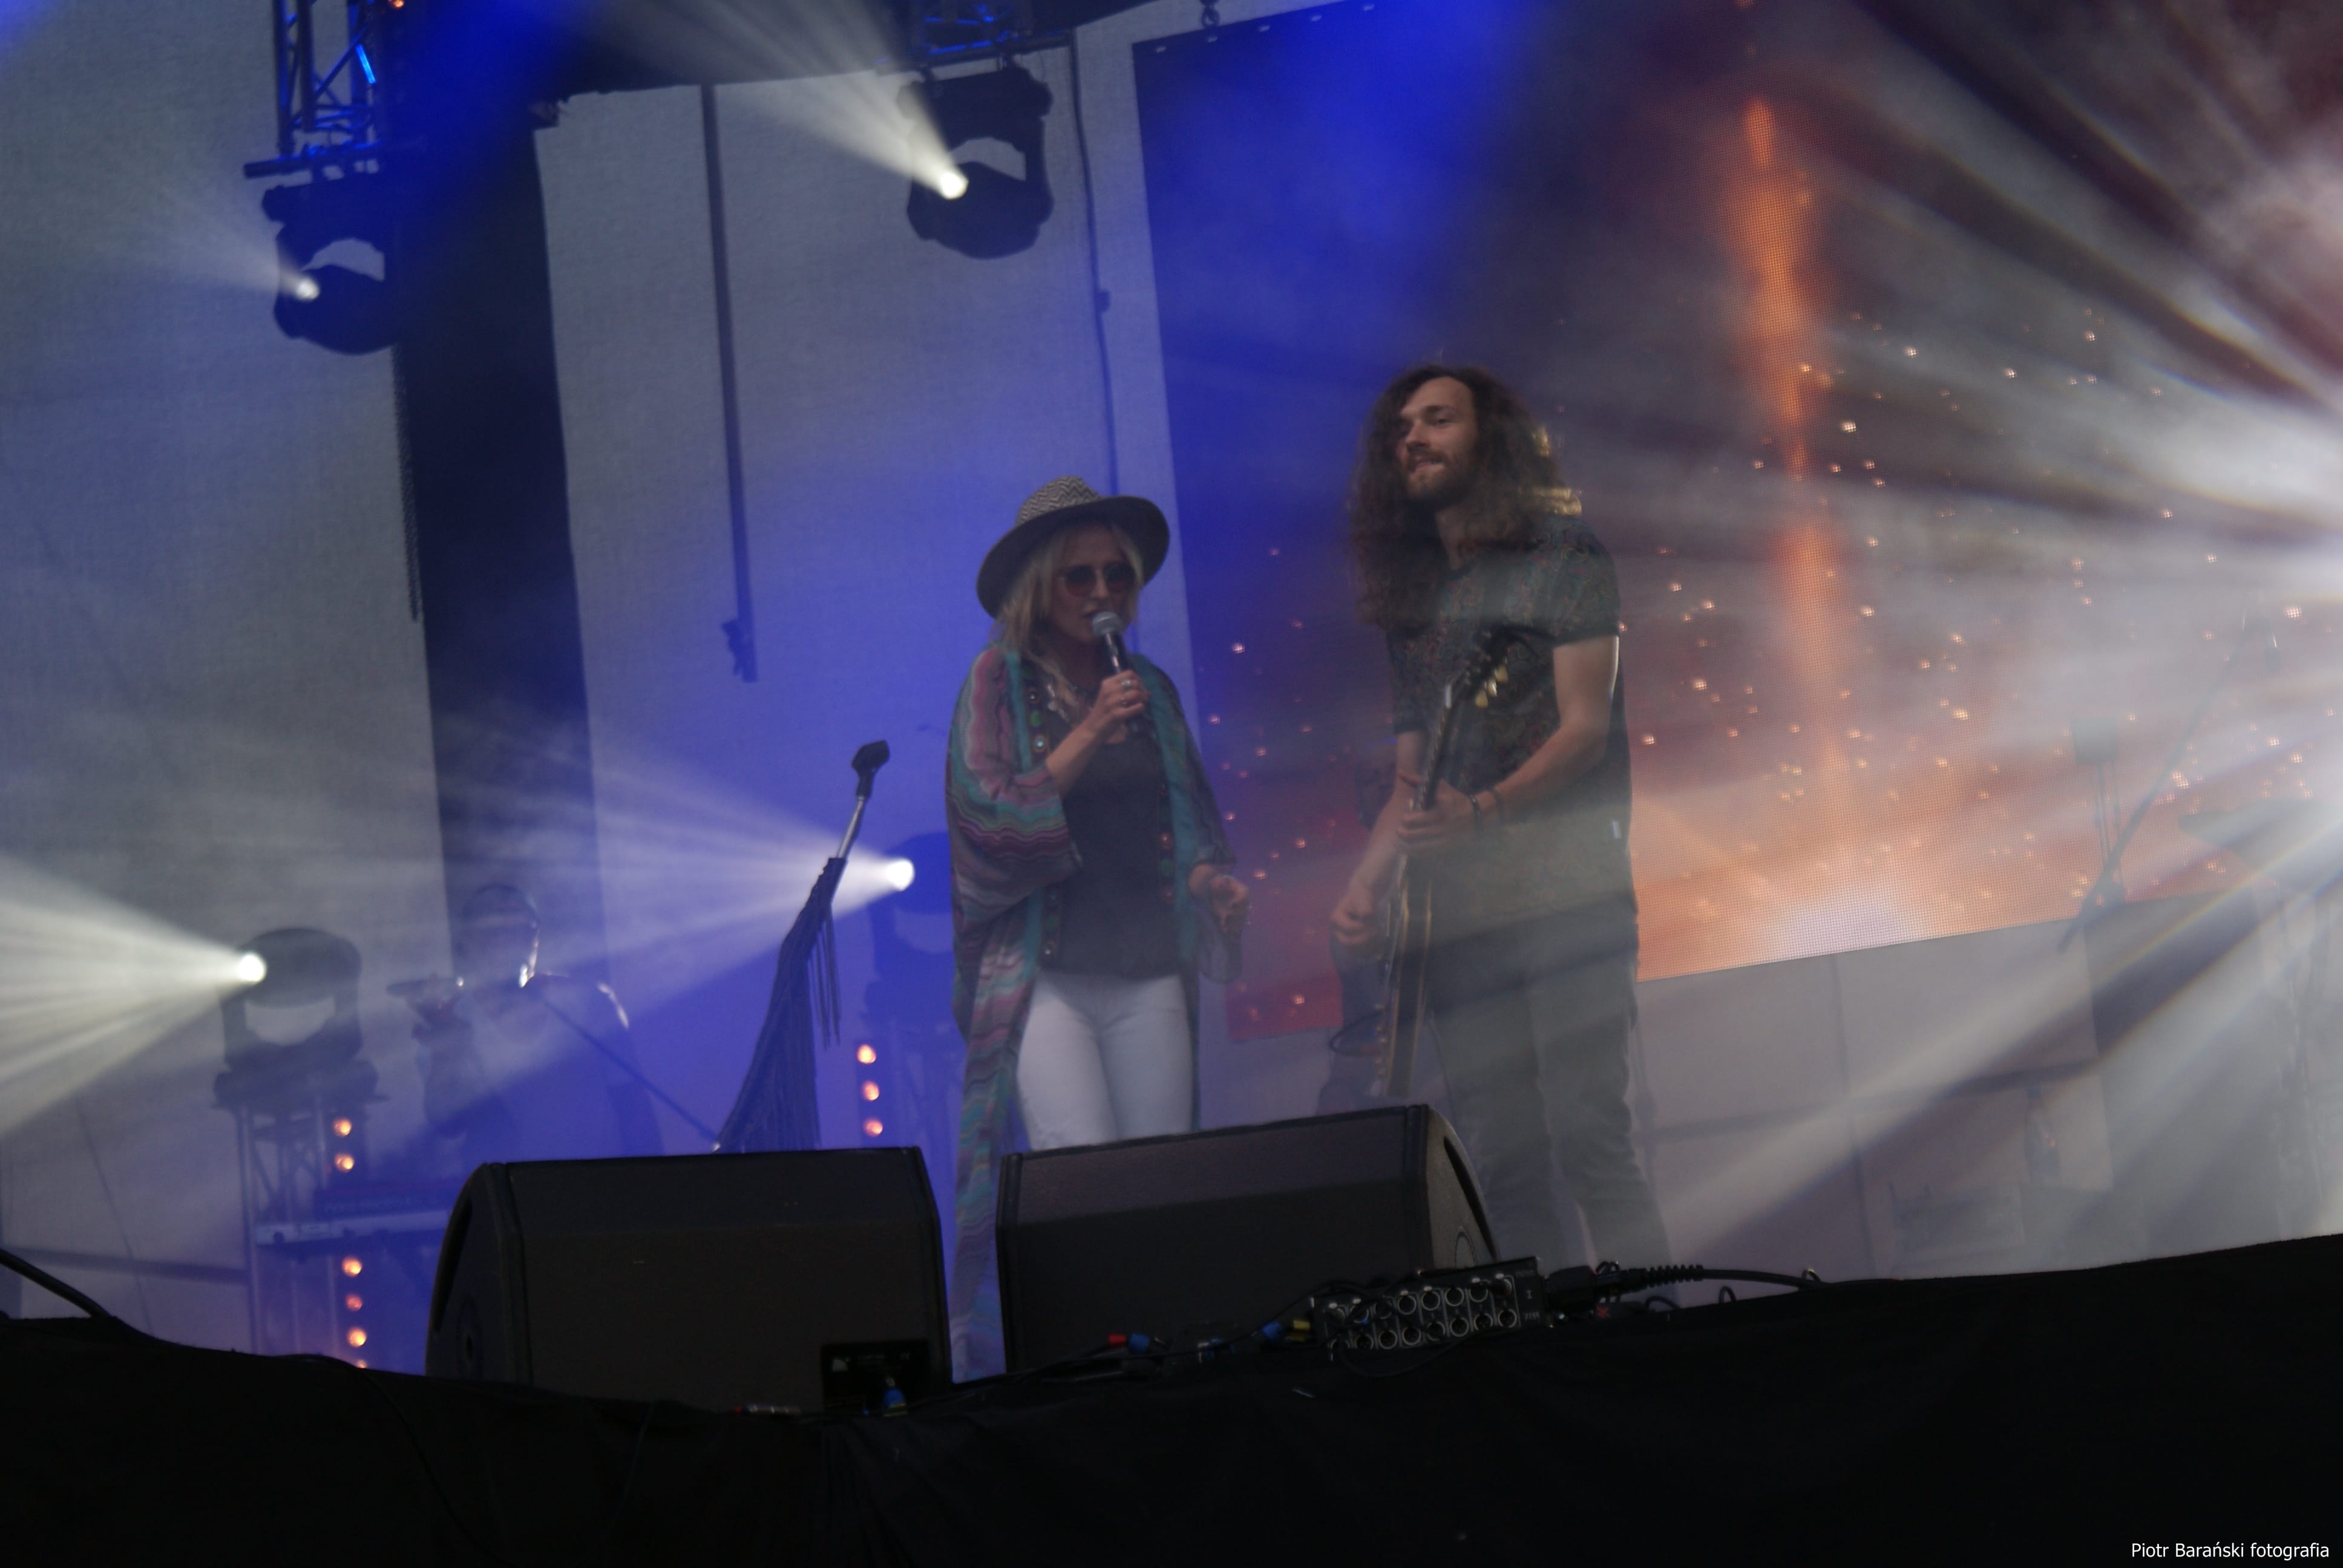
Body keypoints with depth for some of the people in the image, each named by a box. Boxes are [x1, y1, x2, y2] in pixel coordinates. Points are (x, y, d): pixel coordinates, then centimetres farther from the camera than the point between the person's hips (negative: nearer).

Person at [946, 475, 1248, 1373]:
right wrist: (1088, 735, -14)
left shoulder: (1150, 689, 15)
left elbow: (1191, 824, 24)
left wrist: (1211, 878, 3)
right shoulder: (999, 681, 3)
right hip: (1046, 977, -4)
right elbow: (990, 815, -7)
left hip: (1150, 974, 4)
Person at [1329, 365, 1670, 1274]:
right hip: (1459, 917, 6)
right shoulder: (1409, 599, 20)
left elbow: (1587, 727, -7)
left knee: (1587, 1139, -14)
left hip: (1565, 898, -5)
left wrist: (1483, 812, -23)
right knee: (1503, 1166, 1)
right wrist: (1365, 886, 3)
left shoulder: (1561, 557, 4)